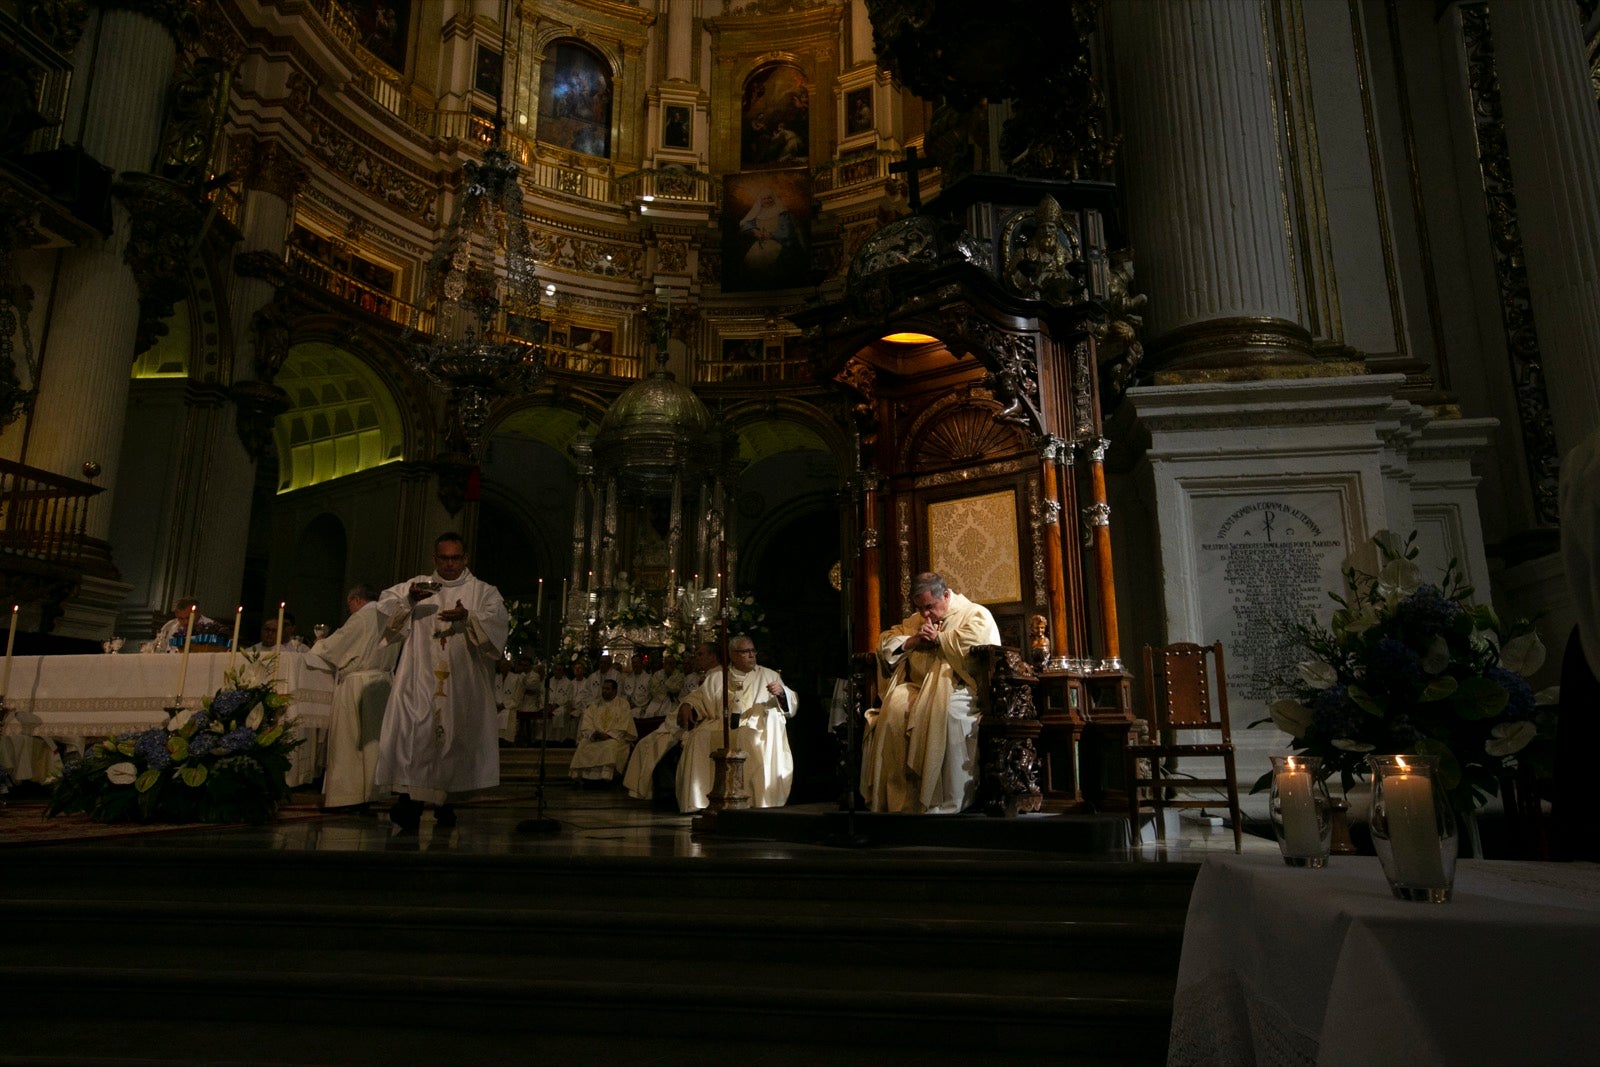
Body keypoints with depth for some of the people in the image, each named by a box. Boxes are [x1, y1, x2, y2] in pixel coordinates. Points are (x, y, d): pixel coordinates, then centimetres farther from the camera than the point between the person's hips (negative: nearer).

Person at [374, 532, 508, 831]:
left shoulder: (483, 591, 9)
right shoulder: (417, 585, 15)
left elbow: (499, 620, -7)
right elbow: (385, 605, 4)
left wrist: (467, 616, -24)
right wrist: (409, 600, -16)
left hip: (463, 683, 0)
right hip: (421, 678, 0)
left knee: (456, 737, 2)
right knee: (415, 731, -15)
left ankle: (447, 802, 15)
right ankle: (409, 796, -17)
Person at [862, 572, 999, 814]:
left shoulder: (976, 614, 6)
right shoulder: (916, 620, 24)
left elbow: (974, 642, -16)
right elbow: (884, 641, 21)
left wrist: (938, 637, -2)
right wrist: (911, 641, 2)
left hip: (959, 689, -5)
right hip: (920, 689, 5)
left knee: (944, 707, -38)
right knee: (894, 707, -27)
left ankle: (948, 803, -31)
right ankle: (897, 795, -25)